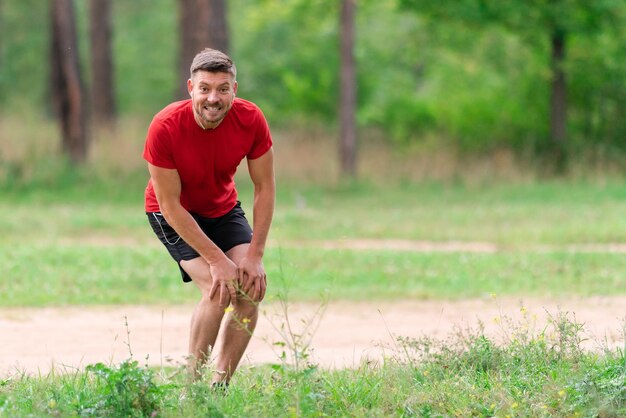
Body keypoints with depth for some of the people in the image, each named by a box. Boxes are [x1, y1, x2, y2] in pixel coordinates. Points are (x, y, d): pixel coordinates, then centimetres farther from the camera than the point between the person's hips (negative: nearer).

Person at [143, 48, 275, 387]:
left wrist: (254, 255, -19)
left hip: (223, 209, 4)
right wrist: (217, 259, -27)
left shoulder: (250, 120, -22)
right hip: (173, 214, -4)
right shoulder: (165, 128, -32)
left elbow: (264, 187, -12)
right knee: (218, 290, -23)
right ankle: (191, 382, -9)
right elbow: (171, 204, -25)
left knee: (251, 288, -14)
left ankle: (221, 384, -2)